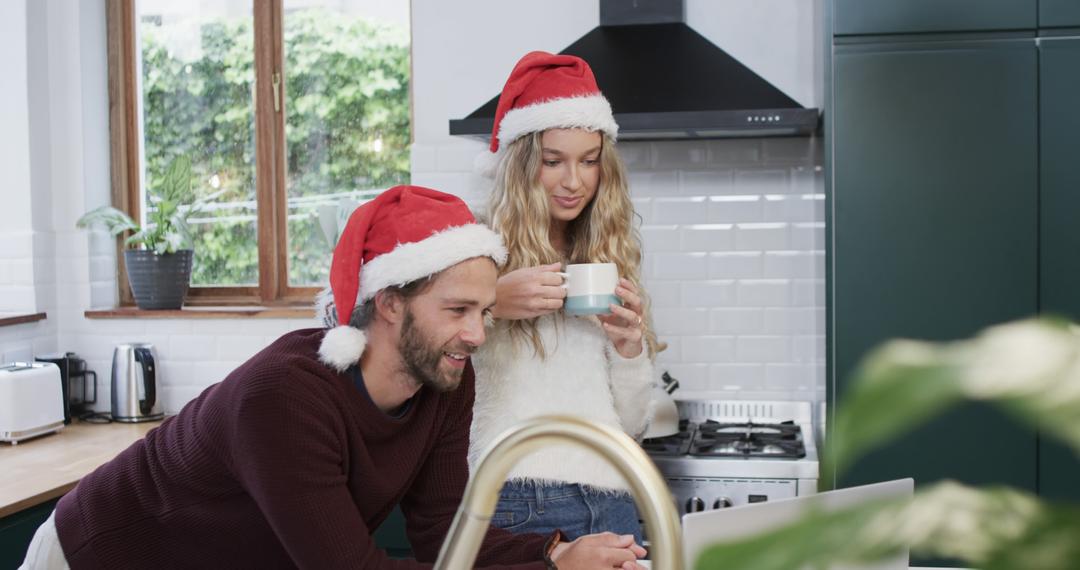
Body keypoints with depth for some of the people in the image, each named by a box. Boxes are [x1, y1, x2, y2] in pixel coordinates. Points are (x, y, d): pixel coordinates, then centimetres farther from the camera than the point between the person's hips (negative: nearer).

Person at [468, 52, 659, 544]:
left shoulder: (610, 263, 12)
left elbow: (631, 426, 13)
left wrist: (630, 347, -3)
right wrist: (489, 304, -24)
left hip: (611, 505, 5)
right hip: (516, 503, -5)